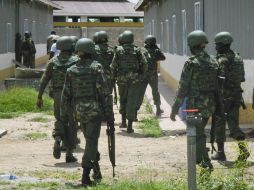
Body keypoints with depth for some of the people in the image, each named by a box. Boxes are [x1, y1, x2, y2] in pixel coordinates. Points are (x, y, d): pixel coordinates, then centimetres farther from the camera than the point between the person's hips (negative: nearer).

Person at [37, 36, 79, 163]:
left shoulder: (53, 62, 4)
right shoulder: (75, 61, -4)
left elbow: (44, 80, 3)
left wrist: (39, 97, 7)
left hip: (57, 96, 2)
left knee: (60, 120, 20)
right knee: (72, 124, 7)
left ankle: (57, 139, -9)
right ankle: (69, 153, 7)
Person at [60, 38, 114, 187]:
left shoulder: (71, 71, 5)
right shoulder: (96, 68, -8)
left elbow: (66, 94, 7)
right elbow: (105, 93, -11)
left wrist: (63, 114, 18)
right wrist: (110, 115, -7)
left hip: (80, 111, 4)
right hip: (95, 110, -4)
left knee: (91, 141, 20)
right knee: (92, 142, -3)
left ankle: (96, 171, 26)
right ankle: (86, 175, -9)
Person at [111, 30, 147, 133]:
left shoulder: (118, 50, -2)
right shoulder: (137, 50, -1)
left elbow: (113, 65, -3)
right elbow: (144, 64, -2)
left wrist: (114, 75, 13)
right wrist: (141, 73, 15)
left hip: (122, 78, 0)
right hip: (134, 79, 0)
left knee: (123, 99, 21)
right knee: (132, 101, 1)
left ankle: (123, 121, 20)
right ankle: (130, 126, -3)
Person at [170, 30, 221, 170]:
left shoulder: (191, 64, -16)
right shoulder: (213, 62, 3)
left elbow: (182, 89, -15)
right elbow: (217, 85, 8)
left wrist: (174, 109, -9)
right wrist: (216, 103, 19)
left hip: (195, 106, -6)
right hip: (210, 105, 6)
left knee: (198, 135, 2)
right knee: (200, 131, 23)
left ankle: (206, 164, -2)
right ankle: (198, 158, 35)